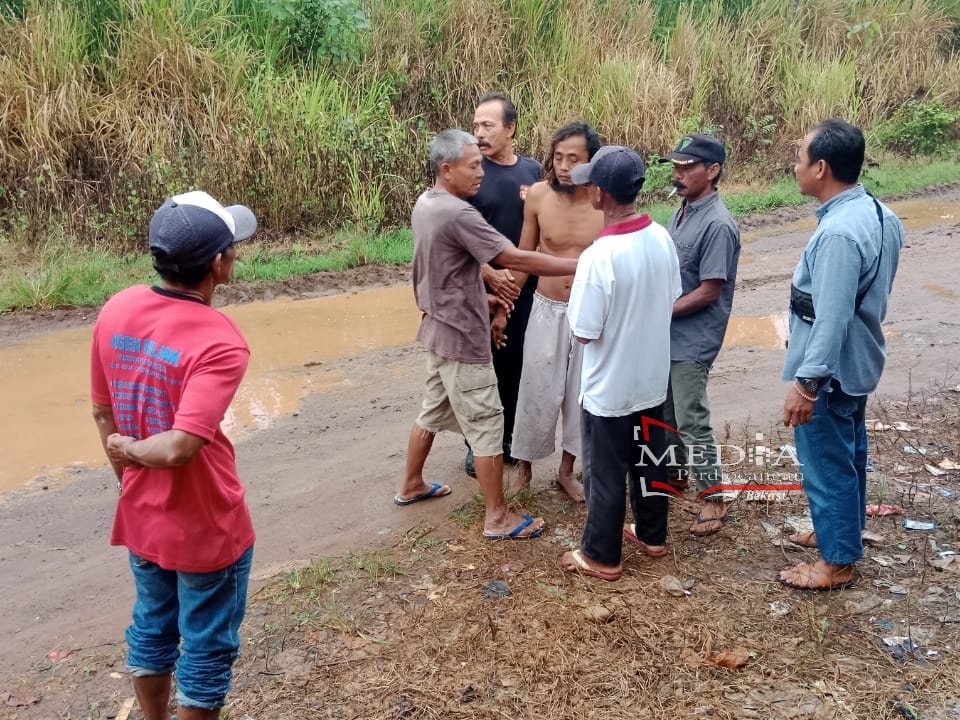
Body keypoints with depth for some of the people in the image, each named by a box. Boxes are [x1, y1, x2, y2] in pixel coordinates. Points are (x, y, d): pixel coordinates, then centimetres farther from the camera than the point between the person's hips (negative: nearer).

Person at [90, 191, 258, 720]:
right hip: (206, 527, -7)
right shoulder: (221, 342, -27)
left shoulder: (115, 310, -6)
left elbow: (103, 412, 4)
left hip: (140, 517, 7)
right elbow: (179, 449, -34)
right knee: (206, 650, 14)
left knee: (151, 629, 26)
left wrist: (130, 478, 15)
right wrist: (133, 451, -13)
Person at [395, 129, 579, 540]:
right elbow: (514, 259, -26)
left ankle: (411, 486, 38)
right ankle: (497, 517, 9)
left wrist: (480, 299, 17)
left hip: (439, 329, 10)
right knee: (486, 424, -1)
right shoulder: (457, 214, -24)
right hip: (461, 337, -10)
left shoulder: (425, 204, 6)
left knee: (433, 410, 23)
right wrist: (577, 266, -22)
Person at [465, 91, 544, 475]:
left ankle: (507, 437, 28)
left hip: (526, 287, 4)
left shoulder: (533, 170, 5)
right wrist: (491, 275, -18)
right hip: (482, 288, -3)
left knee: (516, 364, 11)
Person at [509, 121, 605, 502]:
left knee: (581, 395, 13)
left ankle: (567, 469, 33)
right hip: (547, 310, 0)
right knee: (538, 394, 7)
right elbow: (523, 256, 2)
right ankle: (523, 466, 30)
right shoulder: (538, 196, -11)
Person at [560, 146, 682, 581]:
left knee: (605, 474, 10)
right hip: (652, 378, 7)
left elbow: (585, 332, -21)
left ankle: (601, 557, 25)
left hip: (609, 389, -7)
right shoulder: (662, 238, -6)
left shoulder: (598, 257, -28)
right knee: (649, 461, 22)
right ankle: (652, 536, 40)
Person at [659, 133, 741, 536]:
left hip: (692, 341, -9)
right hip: (668, 335, 9)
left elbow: (709, 292, -21)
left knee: (692, 422, -1)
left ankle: (713, 497, 14)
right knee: (667, 413, 20)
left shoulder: (717, 225, -21)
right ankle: (676, 473, 39)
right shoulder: (683, 212, 7)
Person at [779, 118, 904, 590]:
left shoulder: (839, 233, -30)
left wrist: (805, 383, -25)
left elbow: (831, 319, -30)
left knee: (826, 463, 6)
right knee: (849, 452, 24)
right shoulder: (878, 213, 2)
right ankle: (846, 529, 43)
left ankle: (838, 561, 21)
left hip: (829, 369, -10)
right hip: (857, 361, 10)